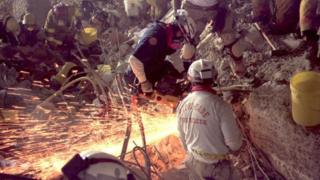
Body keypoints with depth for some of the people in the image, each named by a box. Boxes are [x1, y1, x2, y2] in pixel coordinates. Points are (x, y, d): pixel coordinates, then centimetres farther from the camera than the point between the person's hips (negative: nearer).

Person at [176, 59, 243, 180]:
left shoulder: (182, 105, -7)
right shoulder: (219, 105, -25)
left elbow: (182, 136, 6)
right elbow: (234, 141, -18)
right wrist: (235, 147, 5)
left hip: (192, 161, 6)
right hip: (215, 165, -5)